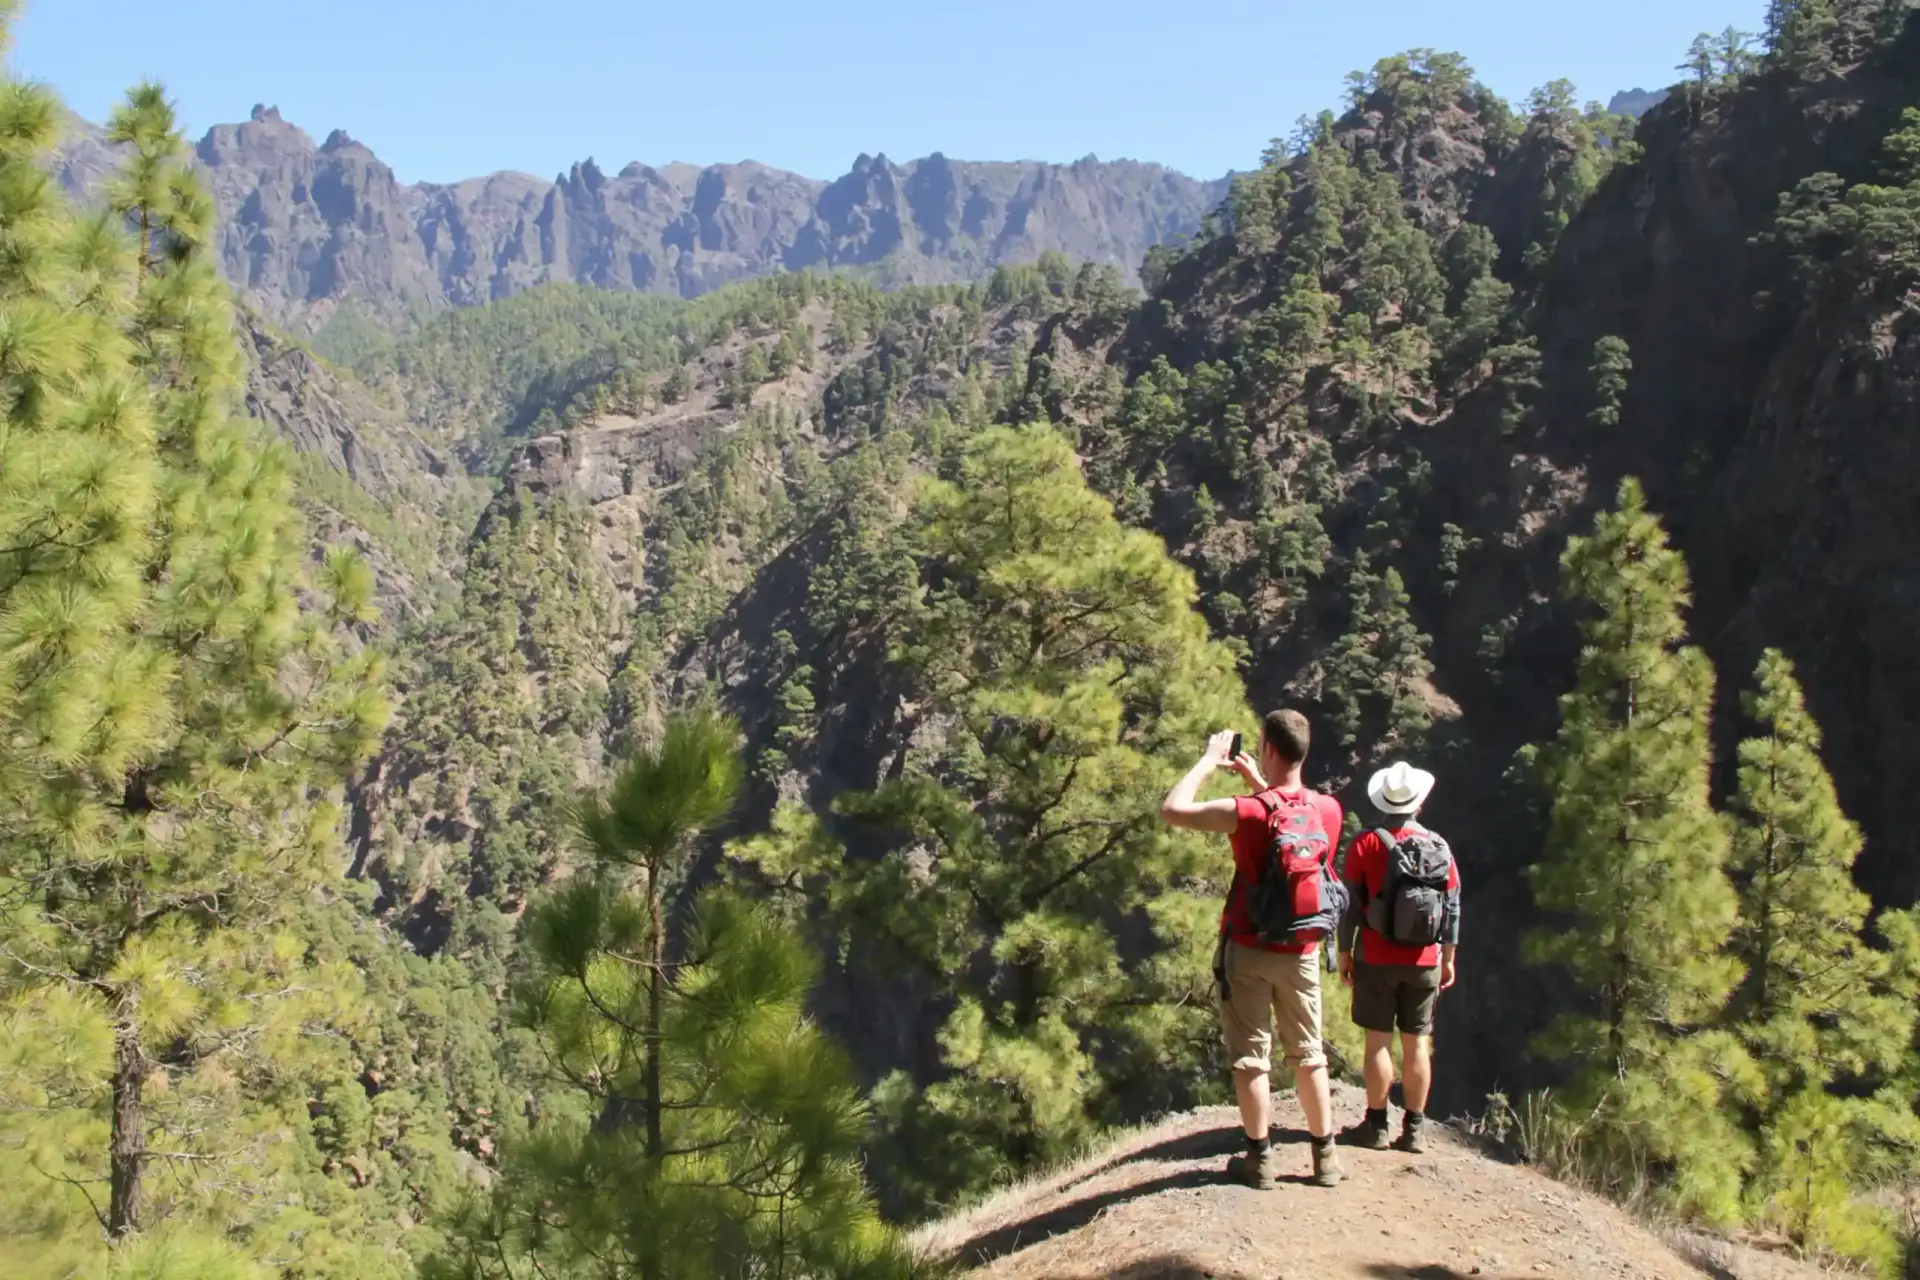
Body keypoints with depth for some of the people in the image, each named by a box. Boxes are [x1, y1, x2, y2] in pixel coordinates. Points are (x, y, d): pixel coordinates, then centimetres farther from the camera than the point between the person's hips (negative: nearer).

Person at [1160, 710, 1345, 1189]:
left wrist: (1208, 761, -5)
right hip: (1302, 952, 4)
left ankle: (1260, 1158, 13)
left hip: (1249, 949, -4)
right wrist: (1258, 784, 17)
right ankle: (1325, 1155, 19)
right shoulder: (1329, 810, -4)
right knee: (1308, 1054, 14)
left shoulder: (1249, 813, -20)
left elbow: (1172, 810, -14)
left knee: (1250, 1055, 7)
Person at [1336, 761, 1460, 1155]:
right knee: (1417, 1044, 7)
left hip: (1377, 959, -3)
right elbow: (1452, 906, 5)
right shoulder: (1440, 848, 2)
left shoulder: (1366, 844, -7)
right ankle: (1414, 1129, 12)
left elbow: (1350, 903, -6)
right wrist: (1448, 958, 13)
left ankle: (1376, 1126, 5)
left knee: (1379, 1041, 2)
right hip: (1424, 962, 3)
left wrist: (1344, 952, 2)